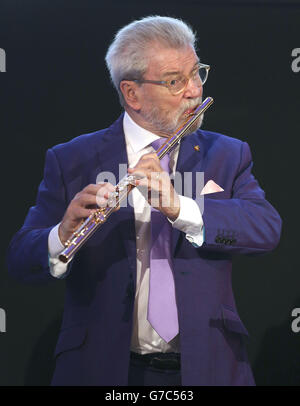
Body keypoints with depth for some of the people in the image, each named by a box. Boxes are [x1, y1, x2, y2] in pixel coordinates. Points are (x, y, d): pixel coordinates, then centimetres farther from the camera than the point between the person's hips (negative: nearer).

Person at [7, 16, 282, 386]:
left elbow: (268, 229, -9)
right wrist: (63, 236, -25)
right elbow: (20, 258, -4)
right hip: (103, 369, 0)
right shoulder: (71, 162, 3)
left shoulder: (227, 156, 7)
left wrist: (181, 208, -23)